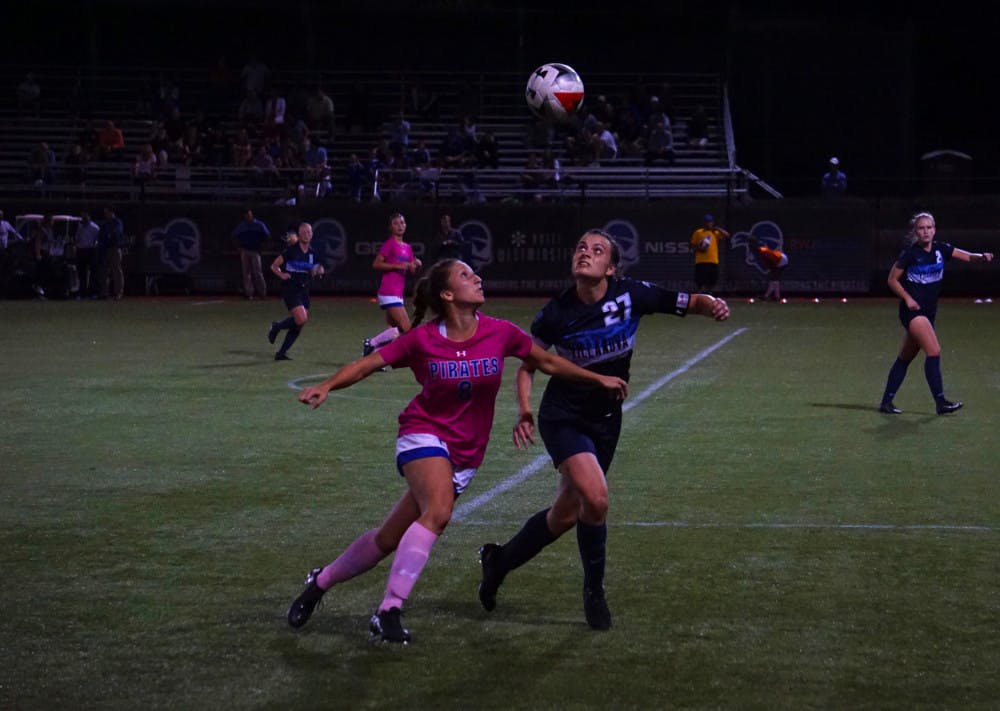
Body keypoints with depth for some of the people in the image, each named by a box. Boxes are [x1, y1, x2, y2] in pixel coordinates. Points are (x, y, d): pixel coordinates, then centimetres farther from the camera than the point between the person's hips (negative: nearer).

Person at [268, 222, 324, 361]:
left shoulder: (312, 254, 9)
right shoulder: (291, 251, -7)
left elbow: (313, 273, 21)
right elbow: (274, 266, -1)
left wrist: (318, 271, -1)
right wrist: (281, 274, -18)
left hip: (304, 291, 6)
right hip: (290, 290, -6)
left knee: (298, 326, 2)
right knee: (301, 319, -22)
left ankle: (281, 353, 11)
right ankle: (277, 326, 5)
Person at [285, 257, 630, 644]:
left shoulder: (500, 333, -5)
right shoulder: (422, 339, -11)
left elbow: (548, 362, 8)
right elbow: (366, 364, -5)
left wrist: (599, 379, 6)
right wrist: (326, 386, -21)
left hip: (465, 456, 4)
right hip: (423, 436, -4)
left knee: (389, 539, 6)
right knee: (438, 511, -32)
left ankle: (321, 581, 29)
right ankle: (388, 611, -25)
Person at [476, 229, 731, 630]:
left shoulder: (632, 295, -11)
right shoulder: (557, 313, -14)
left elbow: (689, 303, -3)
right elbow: (529, 364, 0)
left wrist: (713, 306, -25)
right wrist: (524, 409, -15)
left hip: (605, 421, 4)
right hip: (564, 417, -4)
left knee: (565, 515, 12)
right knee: (595, 499, -24)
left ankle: (499, 559, 37)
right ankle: (594, 589, -1)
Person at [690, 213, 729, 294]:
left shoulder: (716, 232, 13)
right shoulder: (698, 232, 6)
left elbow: (727, 236, 2)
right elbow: (692, 245, 6)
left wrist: (718, 229, -3)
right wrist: (699, 249, -13)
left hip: (713, 261, 3)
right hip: (701, 261, -3)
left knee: (711, 281, 6)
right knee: (699, 281, -8)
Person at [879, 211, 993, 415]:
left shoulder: (941, 249, 4)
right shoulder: (909, 253, -10)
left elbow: (967, 256, -3)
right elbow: (892, 280, -3)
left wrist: (982, 256, -23)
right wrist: (907, 298, -13)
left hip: (928, 312, 6)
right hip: (912, 310, -6)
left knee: (905, 358, 11)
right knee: (934, 351, -19)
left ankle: (886, 402, 18)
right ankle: (940, 402, -18)